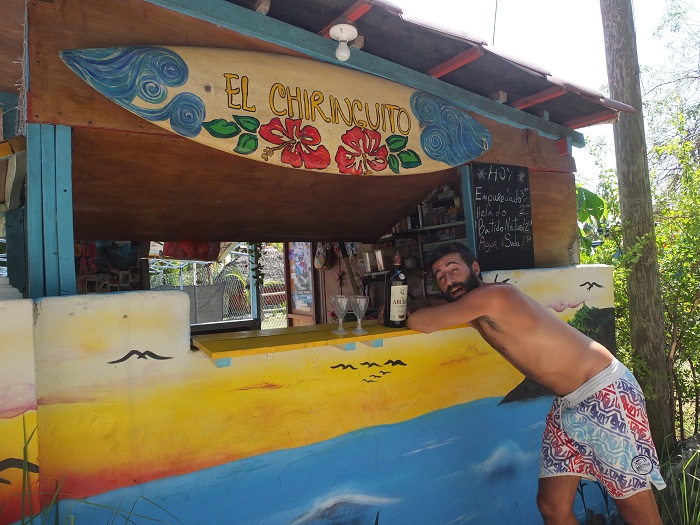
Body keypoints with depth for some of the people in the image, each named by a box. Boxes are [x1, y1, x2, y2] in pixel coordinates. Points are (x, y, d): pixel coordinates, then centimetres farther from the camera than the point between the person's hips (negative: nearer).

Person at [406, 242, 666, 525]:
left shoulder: (493, 295, -23)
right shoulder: (473, 308, 4)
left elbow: (421, 322, -23)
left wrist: (408, 314, -3)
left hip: (605, 394, -8)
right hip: (567, 404, 8)